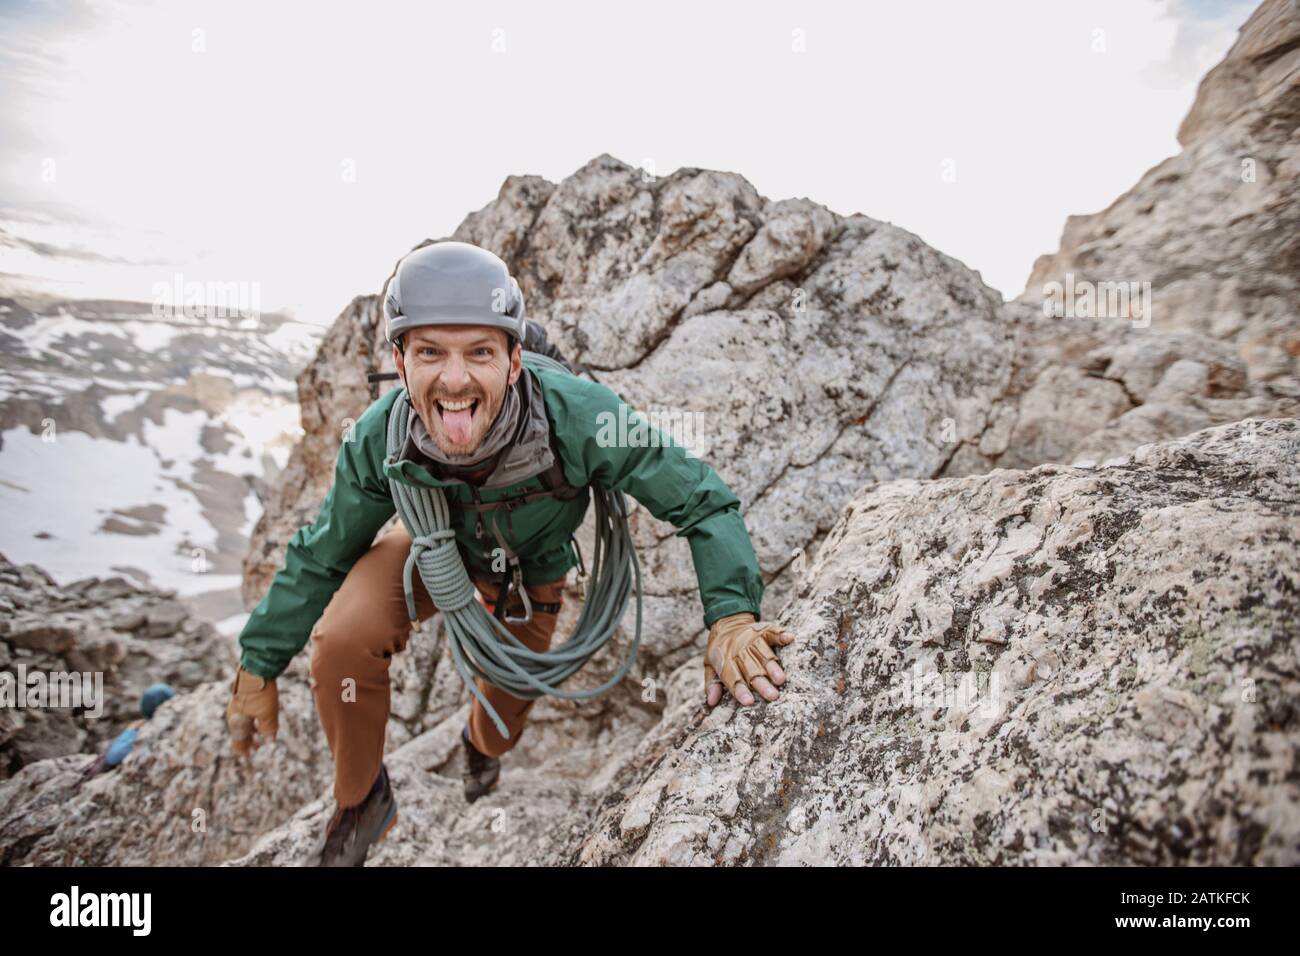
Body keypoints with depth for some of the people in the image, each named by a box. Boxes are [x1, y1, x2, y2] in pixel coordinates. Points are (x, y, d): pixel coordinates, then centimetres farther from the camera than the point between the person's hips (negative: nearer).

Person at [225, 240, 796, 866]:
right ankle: (361, 803, 2)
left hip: (532, 574, 0)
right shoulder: (378, 440, -33)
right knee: (342, 638, -28)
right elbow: (319, 557, -16)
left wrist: (733, 616, -47)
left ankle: (479, 742, 59)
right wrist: (258, 670, -10)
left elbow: (702, 502, -32)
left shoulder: (580, 418, -41)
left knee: (503, 730, 16)